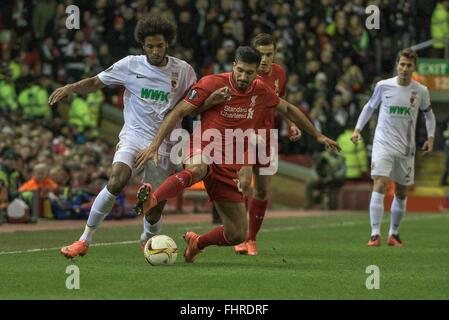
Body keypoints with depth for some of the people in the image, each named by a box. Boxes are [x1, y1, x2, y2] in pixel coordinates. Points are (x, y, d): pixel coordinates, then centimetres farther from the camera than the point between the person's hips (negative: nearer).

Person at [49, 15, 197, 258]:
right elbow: (95, 83, 2)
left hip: (163, 144, 1)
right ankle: (85, 240, -19)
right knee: (117, 181, -28)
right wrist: (70, 88, -16)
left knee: (155, 207, 3)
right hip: (133, 135, -1)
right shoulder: (130, 65, -2)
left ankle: (148, 239, 39)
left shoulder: (182, 70, 1)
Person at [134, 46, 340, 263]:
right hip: (203, 149, -5)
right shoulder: (212, 83, -9)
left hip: (231, 165, 5)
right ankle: (152, 199, -58)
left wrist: (318, 136, 29)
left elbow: (288, 109, 23)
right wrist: (154, 146, -16)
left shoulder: (261, 91, 5)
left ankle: (196, 243, 28)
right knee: (197, 170, -45)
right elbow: (178, 113, -8)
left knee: (238, 235, 2)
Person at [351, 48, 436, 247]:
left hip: (406, 149, 2)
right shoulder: (383, 86, -4)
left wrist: (430, 137, 6)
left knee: (401, 194, 9)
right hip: (383, 145, -2)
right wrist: (358, 129, 5)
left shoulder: (421, 91, 0)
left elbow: (428, 113, 16)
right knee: (379, 186, -18)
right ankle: (375, 234, -20)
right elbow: (370, 106, 12)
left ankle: (394, 234, 25)